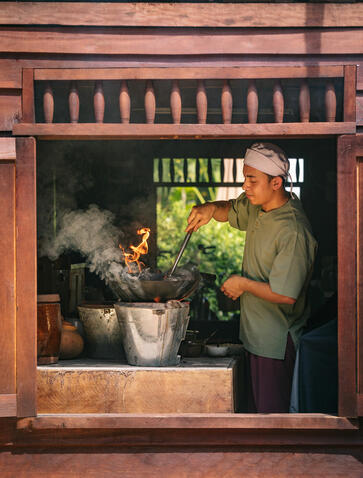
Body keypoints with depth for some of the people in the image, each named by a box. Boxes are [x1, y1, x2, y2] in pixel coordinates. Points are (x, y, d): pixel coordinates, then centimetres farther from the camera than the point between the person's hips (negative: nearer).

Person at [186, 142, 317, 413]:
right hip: (256, 331, 9)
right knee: (255, 404, 20)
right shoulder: (257, 206, 0)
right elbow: (230, 211, 21)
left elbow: (286, 295, -28)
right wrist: (211, 209, -2)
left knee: (271, 410, 1)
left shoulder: (293, 231, -27)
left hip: (276, 342, -9)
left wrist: (243, 284, -14)